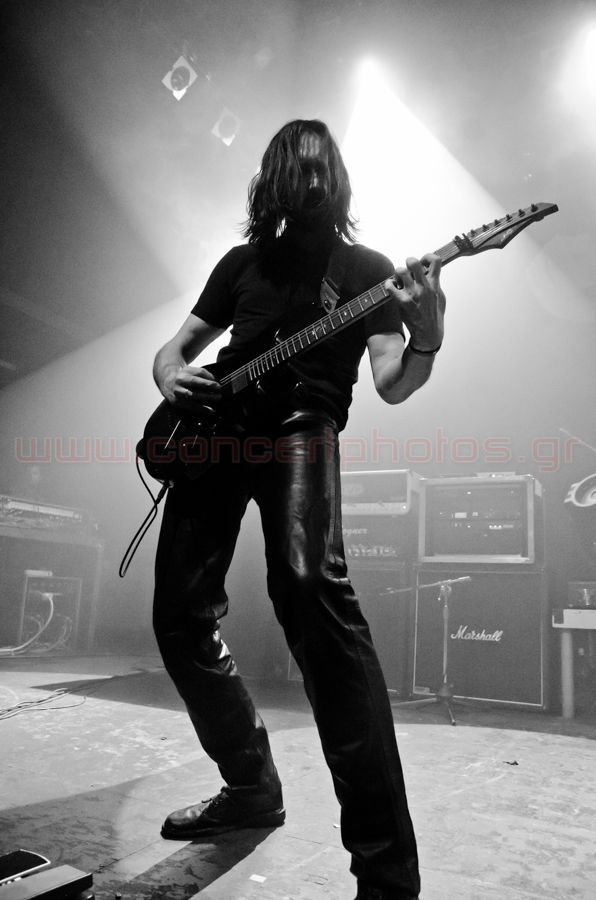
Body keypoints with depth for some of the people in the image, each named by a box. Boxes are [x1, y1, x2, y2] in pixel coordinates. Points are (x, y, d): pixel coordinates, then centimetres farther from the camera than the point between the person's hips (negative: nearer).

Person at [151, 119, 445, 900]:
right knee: (182, 616, -1)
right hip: (213, 428, 5)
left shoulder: (369, 269, 13)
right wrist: (171, 375, 1)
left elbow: (392, 386, 0)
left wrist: (427, 339, -22)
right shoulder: (243, 260, 23)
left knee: (310, 585, -31)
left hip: (300, 423, -5)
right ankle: (251, 786, 23)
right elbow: (174, 347, 25)